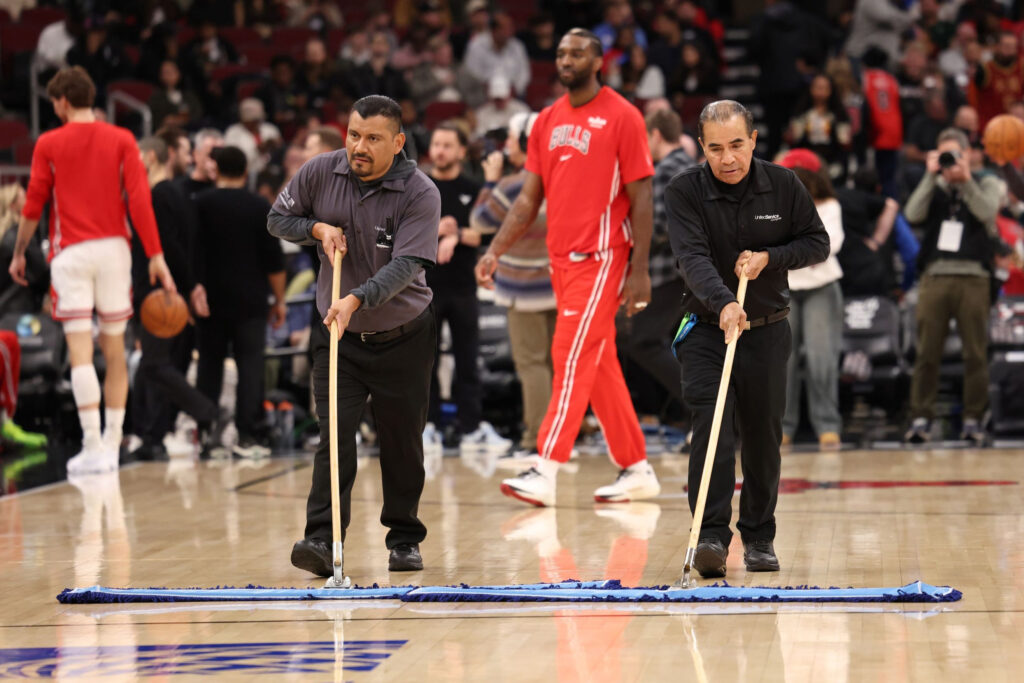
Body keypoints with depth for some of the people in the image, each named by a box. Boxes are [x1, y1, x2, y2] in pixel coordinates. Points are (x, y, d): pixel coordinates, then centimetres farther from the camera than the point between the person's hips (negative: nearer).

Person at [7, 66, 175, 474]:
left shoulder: (49, 144, 1)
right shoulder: (121, 140, 5)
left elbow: (33, 207, 3)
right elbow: (139, 199, -3)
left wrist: (18, 254, 15)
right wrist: (155, 256, -3)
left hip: (71, 252, -2)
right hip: (113, 248, 2)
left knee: (79, 350, -5)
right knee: (113, 348, 11)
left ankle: (93, 448, -14)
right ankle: (112, 444, 14)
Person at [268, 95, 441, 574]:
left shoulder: (420, 193, -17)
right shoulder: (319, 173, -6)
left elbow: (407, 264, -26)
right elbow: (278, 218, 9)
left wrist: (357, 299, -40)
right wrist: (317, 229, -12)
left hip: (403, 337, -1)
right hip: (338, 336, 1)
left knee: (402, 442, 5)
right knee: (334, 434, -11)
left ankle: (405, 540, 21)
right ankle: (322, 540, -18)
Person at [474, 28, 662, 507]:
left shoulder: (621, 117, -7)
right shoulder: (547, 121, 12)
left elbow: (641, 199, -8)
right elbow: (530, 198, 14)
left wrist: (639, 270, -13)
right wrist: (495, 251, 3)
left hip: (601, 257, -7)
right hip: (561, 259, 7)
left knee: (571, 357, -13)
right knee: (600, 368, 10)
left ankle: (545, 473, -16)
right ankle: (637, 471, 18)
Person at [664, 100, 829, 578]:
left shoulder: (783, 185, -5)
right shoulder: (684, 192, -13)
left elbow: (817, 243, 4)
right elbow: (692, 256, -27)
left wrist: (770, 257, -15)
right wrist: (723, 304, -44)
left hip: (767, 331, 2)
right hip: (707, 328, -2)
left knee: (763, 435, 7)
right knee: (711, 426, -17)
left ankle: (759, 537, 21)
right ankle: (711, 536, -20)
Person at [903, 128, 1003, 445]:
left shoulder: (987, 184, 13)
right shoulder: (934, 188, 18)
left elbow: (987, 211, -7)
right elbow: (913, 215, 0)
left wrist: (965, 180, -13)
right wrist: (931, 176, -3)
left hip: (973, 278, -1)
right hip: (934, 276, 1)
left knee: (975, 353, -3)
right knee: (927, 353, -3)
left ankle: (973, 419, 2)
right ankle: (920, 418, -1)